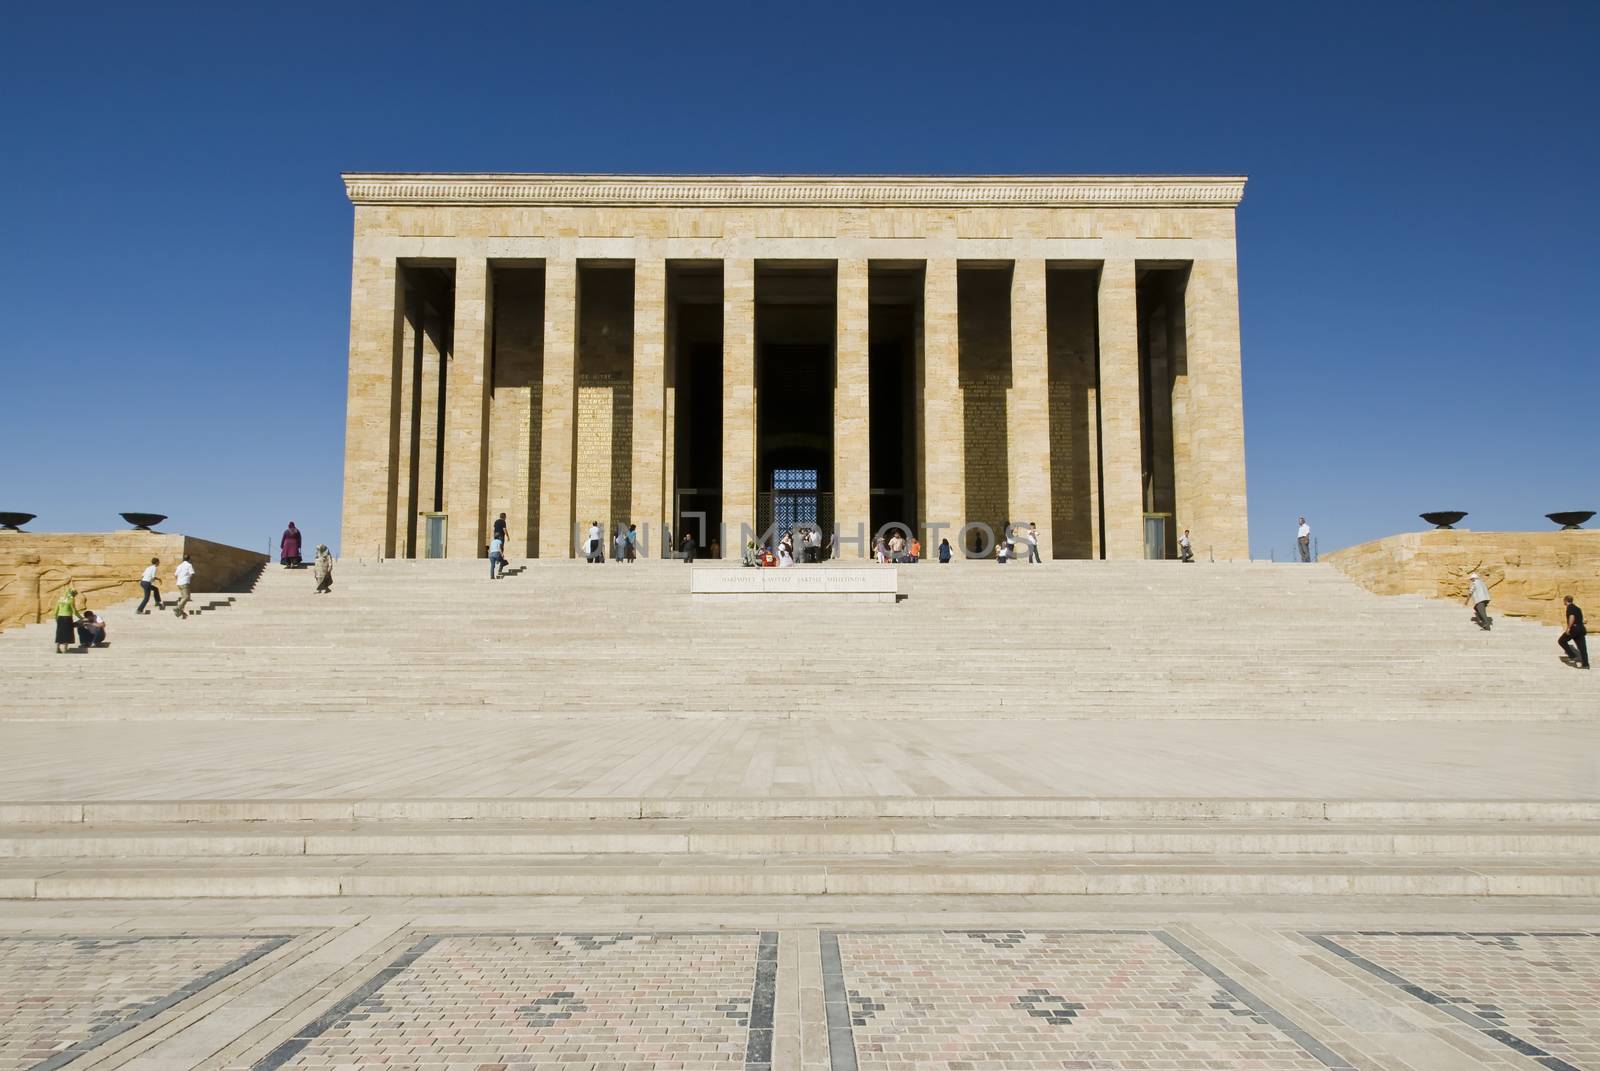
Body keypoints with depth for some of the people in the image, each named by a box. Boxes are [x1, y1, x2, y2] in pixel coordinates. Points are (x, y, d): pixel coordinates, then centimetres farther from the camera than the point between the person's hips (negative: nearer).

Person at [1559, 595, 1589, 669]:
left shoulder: (1570, 607, -8)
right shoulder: (1577, 608, 21)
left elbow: (1572, 617, -24)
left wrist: (1568, 628, -20)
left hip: (1574, 628, -8)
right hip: (1581, 629, 8)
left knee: (1562, 641, 8)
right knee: (1582, 647, 8)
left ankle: (1573, 656, 1)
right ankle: (1585, 664, 7)